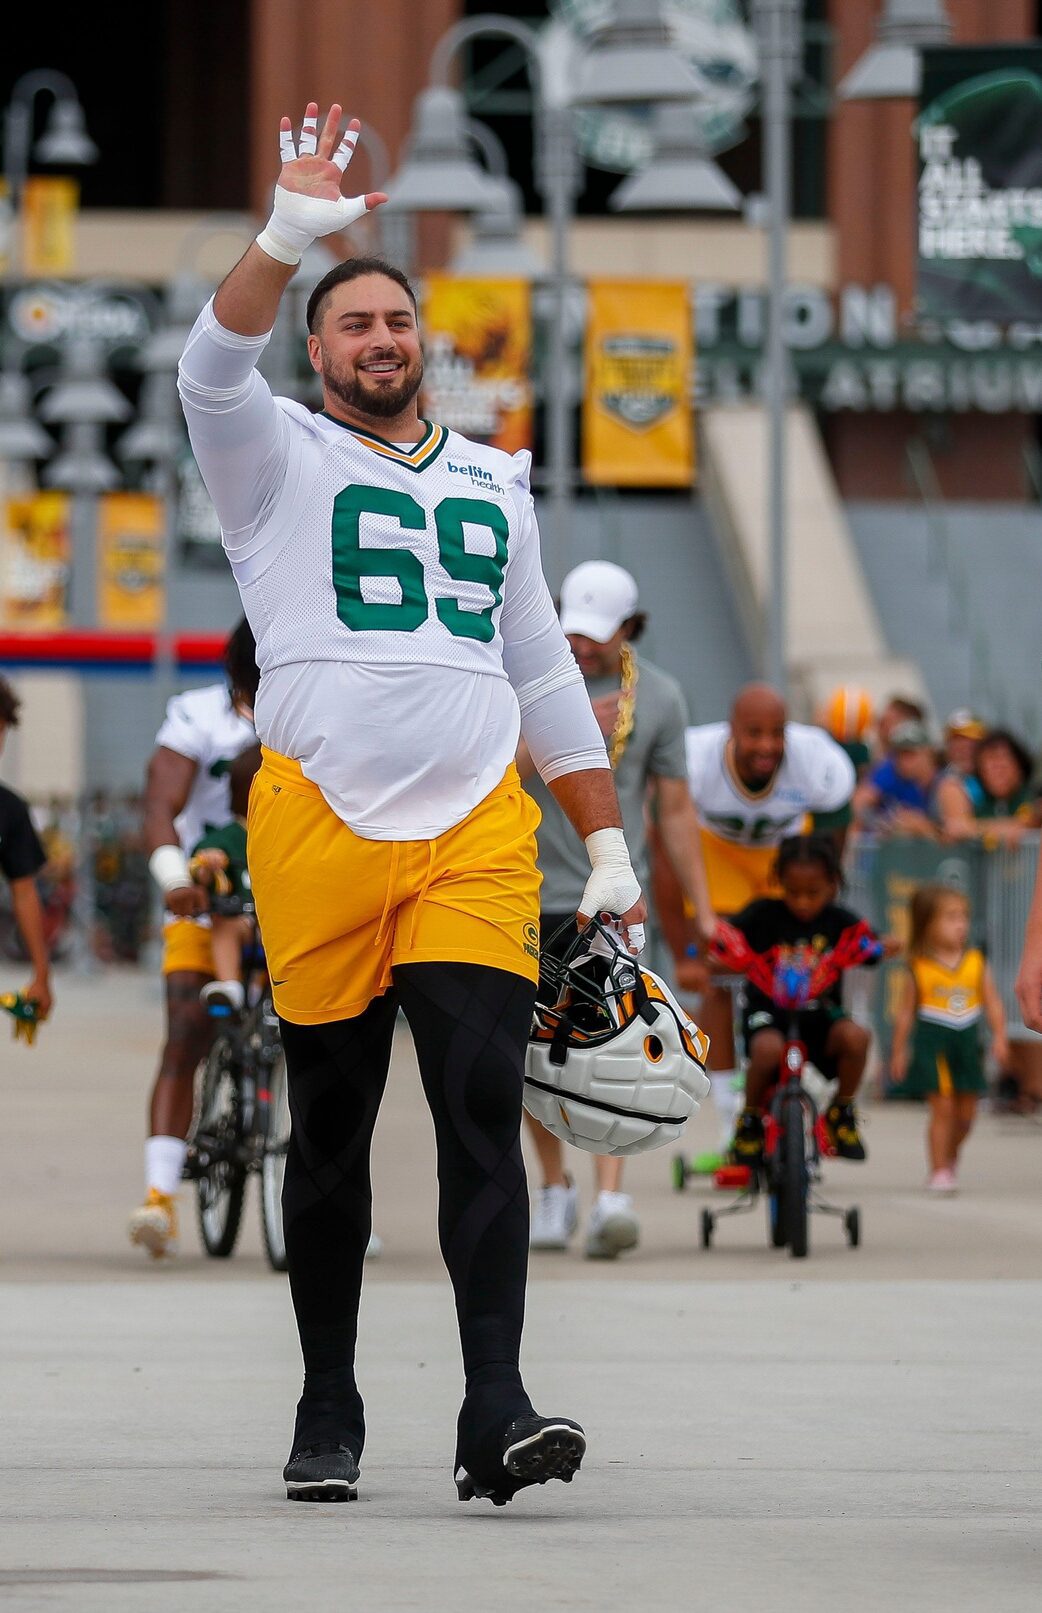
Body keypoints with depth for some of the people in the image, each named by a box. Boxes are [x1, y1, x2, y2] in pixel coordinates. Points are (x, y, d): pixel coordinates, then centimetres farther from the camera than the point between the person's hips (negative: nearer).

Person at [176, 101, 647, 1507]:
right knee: (330, 1129, 4)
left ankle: (497, 1413, -18)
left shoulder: (493, 484, 20)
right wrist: (293, 235, -27)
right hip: (320, 830, -2)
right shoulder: (278, 460, 9)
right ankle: (327, 1411, 15)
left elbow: (545, 672, 22)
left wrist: (609, 847, 15)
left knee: (484, 1104, -11)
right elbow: (213, 372, -13)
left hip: (477, 834, 2)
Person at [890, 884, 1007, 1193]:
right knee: (942, 1108, -8)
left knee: (965, 1112, 9)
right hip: (932, 1046, -4)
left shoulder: (976, 963, 2)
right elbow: (905, 1011, 1)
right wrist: (898, 1051, 2)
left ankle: (950, 1157, 34)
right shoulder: (919, 969, -5)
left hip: (966, 1045, 4)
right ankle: (939, 1171, 0)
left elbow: (993, 1002, 4)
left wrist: (999, 1037, -6)